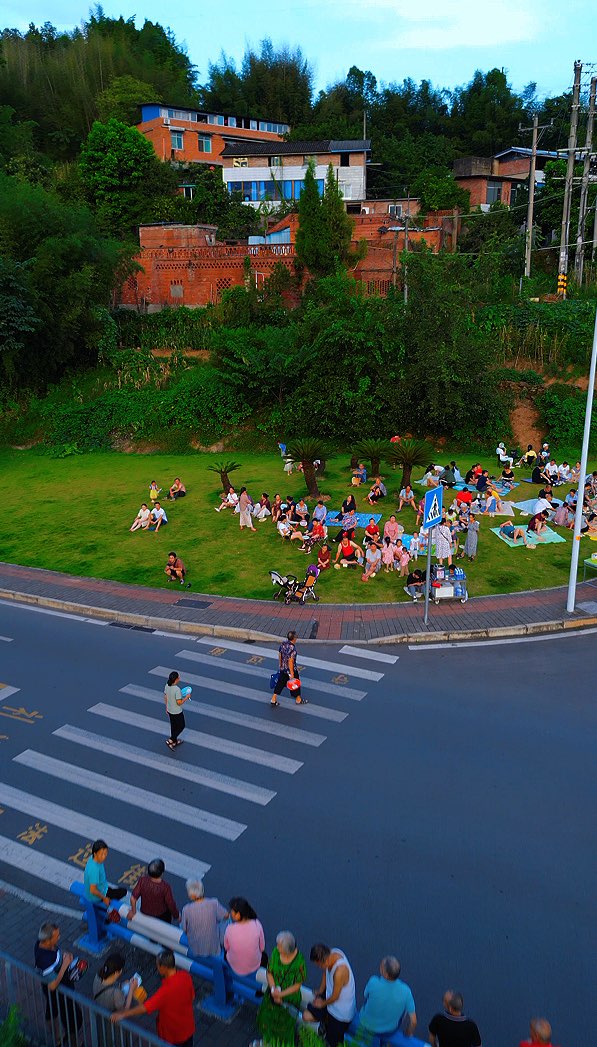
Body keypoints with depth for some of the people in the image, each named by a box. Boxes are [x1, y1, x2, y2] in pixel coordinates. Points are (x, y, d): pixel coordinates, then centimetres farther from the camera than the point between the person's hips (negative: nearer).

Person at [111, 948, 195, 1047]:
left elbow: (145, 1008, -36)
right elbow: (192, 997, -1)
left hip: (172, 1033, -5)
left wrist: (122, 1014, -31)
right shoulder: (186, 976, -18)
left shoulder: (166, 990, -37)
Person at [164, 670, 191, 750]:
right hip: (177, 712, -7)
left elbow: (165, 698, 4)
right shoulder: (177, 689, -33)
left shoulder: (167, 686, -9)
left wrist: (167, 707, 18)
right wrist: (186, 697, -14)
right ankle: (170, 740, 11)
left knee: (173, 726, 25)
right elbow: (179, 703, -28)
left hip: (169, 710, 7)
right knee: (181, 726, 15)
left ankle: (174, 742, 41)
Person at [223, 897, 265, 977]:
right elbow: (262, 947, -10)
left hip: (235, 968, -1)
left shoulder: (230, 929, -30)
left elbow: (226, 948, -8)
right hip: (255, 967, 1)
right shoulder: (257, 924, -26)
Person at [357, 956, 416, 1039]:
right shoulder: (405, 991, -29)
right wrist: (408, 1034, 5)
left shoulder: (373, 982, -33)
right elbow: (413, 1021, -19)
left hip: (366, 1024, 0)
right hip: (389, 1031, 0)